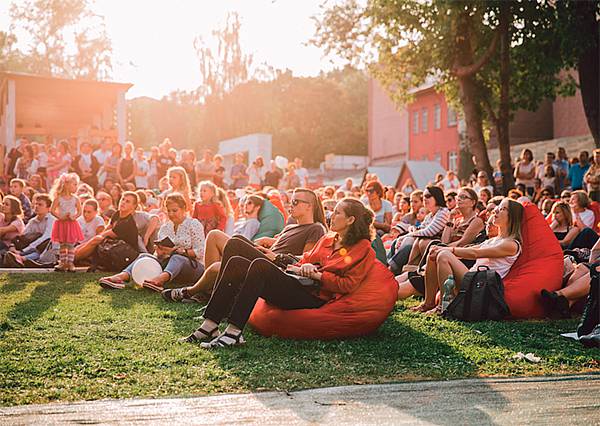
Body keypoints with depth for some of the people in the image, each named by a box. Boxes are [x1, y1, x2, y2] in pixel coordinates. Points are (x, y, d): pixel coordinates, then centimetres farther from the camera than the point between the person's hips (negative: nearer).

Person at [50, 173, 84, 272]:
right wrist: (60, 217, -16)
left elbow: (79, 211, 3)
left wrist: (74, 217, -15)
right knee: (62, 245, 6)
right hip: (61, 223, -1)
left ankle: (70, 263, 6)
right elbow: (52, 210, -5)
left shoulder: (75, 199, 1)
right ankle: (62, 262, 13)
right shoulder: (58, 198, -5)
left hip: (72, 223, 1)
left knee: (71, 245, 2)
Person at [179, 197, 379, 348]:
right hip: (294, 286, 8)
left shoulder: (363, 248, 4)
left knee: (260, 265, -30)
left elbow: (349, 285, -6)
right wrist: (301, 268, 2)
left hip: (313, 297, -8)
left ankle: (233, 333, -35)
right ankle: (209, 326, -20)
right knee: (236, 263, -11)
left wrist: (316, 274, -8)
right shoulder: (327, 239, 26)